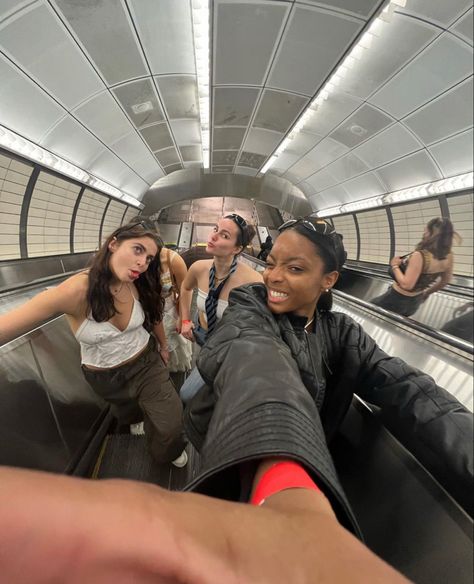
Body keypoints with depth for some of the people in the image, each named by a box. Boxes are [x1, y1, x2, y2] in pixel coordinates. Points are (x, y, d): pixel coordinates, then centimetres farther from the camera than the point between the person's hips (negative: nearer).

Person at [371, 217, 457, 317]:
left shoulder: (420, 256, -32)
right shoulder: (448, 257, -7)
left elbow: (406, 284, -32)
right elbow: (445, 280, 9)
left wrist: (395, 266, -18)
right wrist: (427, 293, 24)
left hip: (397, 300, -8)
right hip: (415, 302, 8)